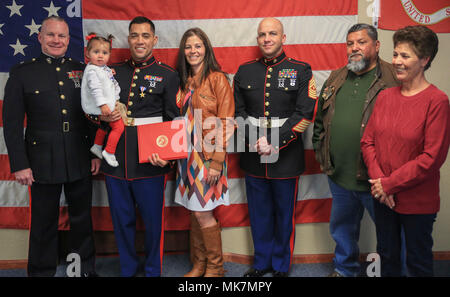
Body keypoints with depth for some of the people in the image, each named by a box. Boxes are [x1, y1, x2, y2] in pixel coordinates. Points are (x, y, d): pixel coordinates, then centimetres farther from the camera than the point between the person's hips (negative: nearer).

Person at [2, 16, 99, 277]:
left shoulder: (82, 71, 6)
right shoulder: (22, 73, 0)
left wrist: (96, 153, 4)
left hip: (80, 161, 2)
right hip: (43, 162, -2)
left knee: (82, 218, 15)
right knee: (44, 223, 10)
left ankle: (86, 269, 32)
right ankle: (41, 272, 28)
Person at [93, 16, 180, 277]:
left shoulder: (168, 75, 2)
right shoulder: (114, 72, 12)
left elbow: (173, 120, 0)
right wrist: (102, 116, -5)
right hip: (116, 158, 4)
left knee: (153, 219, 6)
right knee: (122, 219, 13)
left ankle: (153, 270, 28)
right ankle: (128, 268, 33)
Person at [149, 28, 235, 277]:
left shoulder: (217, 79, -6)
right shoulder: (183, 81, 13)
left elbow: (225, 124, -11)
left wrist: (216, 161, -16)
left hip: (208, 154, -6)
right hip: (186, 154, 6)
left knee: (202, 212, -4)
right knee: (194, 212, 12)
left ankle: (215, 267, 15)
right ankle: (199, 264, 27)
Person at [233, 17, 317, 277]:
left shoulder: (301, 71, -1)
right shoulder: (245, 72, 8)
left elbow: (305, 114, -9)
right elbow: (238, 112, 6)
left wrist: (274, 143, -17)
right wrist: (254, 141, -10)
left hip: (286, 157, -3)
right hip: (253, 158, 3)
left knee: (285, 214, 10)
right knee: (259, 214, 14)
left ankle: (281, 266, 28)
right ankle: (262, 262, 33)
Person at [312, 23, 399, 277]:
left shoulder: (393, 80, -9)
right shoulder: (336, 79, 10)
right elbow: (320, 120, 18)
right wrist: (320, 152, 12)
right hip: (339, 176, 6)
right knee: (342, 228, 23)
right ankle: (345, 269, 44)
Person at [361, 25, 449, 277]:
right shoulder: (385, 97, 3)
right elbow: (368, 141, 4)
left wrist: (390, 184, -15)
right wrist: (379, 179, -11)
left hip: (418, 201, -5)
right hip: (383, 197, 5)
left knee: (419, 263, 13)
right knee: (387, 256, 20)